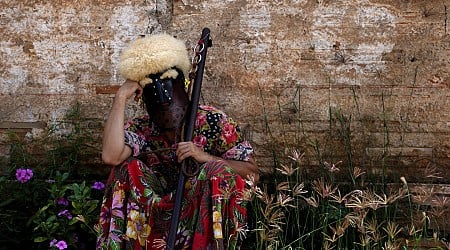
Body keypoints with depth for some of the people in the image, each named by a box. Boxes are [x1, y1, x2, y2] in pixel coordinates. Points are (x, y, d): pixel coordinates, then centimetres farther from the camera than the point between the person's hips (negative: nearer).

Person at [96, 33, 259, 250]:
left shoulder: (212, 121, -7)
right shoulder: (140, 130, -2)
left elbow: (252, 173, -9)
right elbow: (110, 156, -25)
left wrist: (204, 157, -22)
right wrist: (121, 98, -18)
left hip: (207, 214, -2)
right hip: (161, 213, 2)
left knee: (218, 171, -28)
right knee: (128, 167, -15)